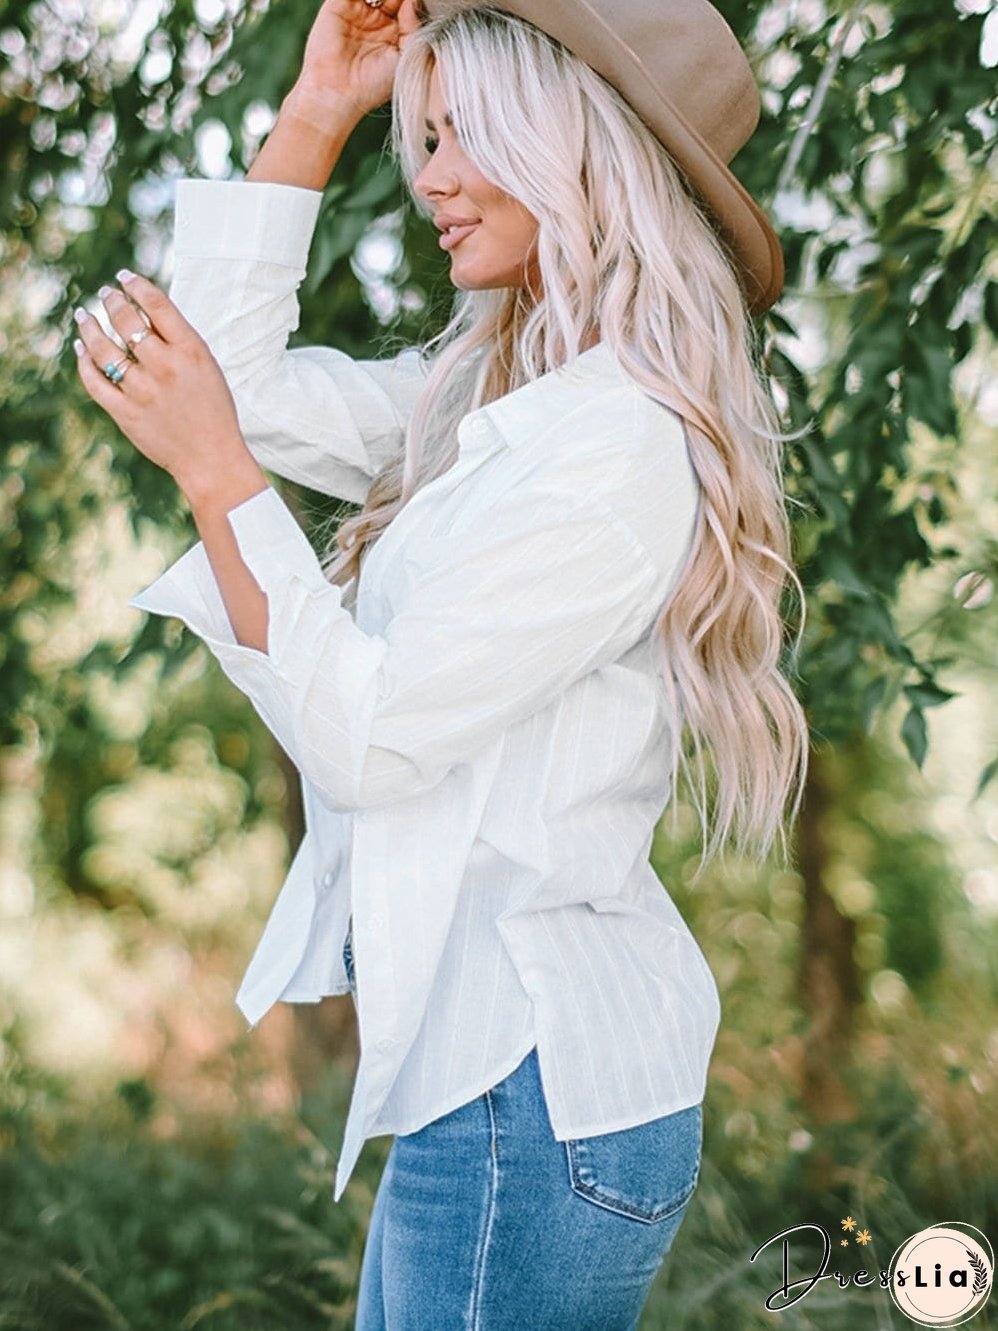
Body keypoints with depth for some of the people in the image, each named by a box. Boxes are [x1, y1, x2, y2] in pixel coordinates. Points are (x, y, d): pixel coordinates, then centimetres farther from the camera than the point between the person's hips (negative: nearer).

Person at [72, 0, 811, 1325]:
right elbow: (241, 374, 13)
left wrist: (215, 474, -18)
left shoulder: (620, 446, -20)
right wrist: (317, 110, 9)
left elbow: (367, 733, -20)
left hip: (535, 1079, -9)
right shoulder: (491, 397, 9)